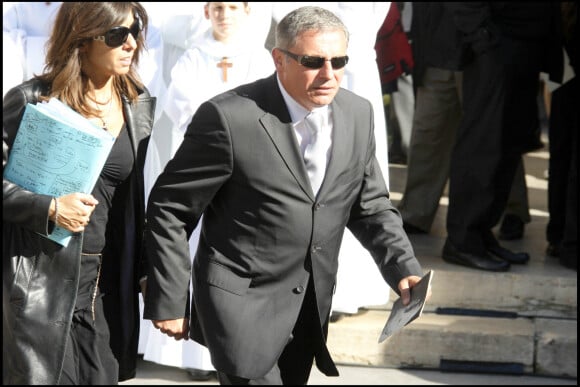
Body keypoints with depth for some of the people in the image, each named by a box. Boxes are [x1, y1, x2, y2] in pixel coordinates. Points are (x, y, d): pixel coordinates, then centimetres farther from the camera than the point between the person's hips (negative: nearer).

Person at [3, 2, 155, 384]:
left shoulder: (139, 104, 9)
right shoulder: (31, 100, -8)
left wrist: (142, 266, 16)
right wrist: (49, 209, -20)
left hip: (109, 287, 5)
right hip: (41, 280, -5)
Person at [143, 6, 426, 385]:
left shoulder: (358, 113, 0)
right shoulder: (229, 118, -19)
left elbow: (370, 206, 11)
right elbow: (169, 209, -11)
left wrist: (404, 268, -4)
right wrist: (168, 301, -10)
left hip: (310, 308, 6)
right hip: (241, 302, -6)